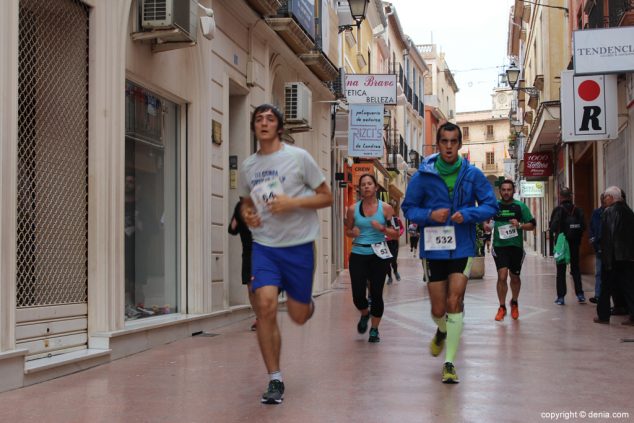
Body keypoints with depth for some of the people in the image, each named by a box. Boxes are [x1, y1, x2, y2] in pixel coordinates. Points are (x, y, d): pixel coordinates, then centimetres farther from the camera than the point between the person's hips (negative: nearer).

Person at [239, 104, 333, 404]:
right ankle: (275, 381, -3)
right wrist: (247, 214, 0)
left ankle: (306, 303, 46)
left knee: (299, 316, 5)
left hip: (298, 245, -2)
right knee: (265, 305, -16)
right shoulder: (248, 166, 8)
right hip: (264, 245, 2)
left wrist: (292, 202, -16)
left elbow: (326, 197, -1)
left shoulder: (298, 157, -4)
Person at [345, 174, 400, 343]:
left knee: (376, 293, 0)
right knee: (358, 295, -4)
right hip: (358, 255, 1)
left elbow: (396, 234, 1)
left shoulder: (385, 208, 0)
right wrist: (353, 232, -6)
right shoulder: (353, 209, 4)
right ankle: (365, 314, 32)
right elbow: (347, 231, 16)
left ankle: (374, 329, 21)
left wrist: (382, 228, -16)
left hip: (378, 255, -1)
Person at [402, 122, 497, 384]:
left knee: (454, 303, -10)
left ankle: (449, 362, 0)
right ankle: (442, 331, 45)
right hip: (433, 249, 1)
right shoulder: (423, 175, -3)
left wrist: (467, 214, -17)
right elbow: (408, 208, 3)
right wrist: (430, 215, -16)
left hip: (462, 248, -1)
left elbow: (491, 205, 1)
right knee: (438, 309, 8)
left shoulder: (473, 175, -3)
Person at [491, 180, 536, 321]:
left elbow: (532, 225, 3)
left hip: (516, 246, 1)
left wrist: (520, 225, -16)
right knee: (502, 276, -15)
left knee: (515, 277, 15)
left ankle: (514, 303, 39)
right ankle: (502, 307, -1)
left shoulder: (520, 206, 0)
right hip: (500, 246, -1)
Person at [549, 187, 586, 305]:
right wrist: (577, 236, 10)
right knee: (575, 269, 14)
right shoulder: (578, 210, -2)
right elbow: (583, 227, -3)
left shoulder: (558, 210, -11)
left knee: (561, 270, 5)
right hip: (574, 243, 3)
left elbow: (553, 227, -14)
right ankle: (580, 295, 9)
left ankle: (560, 297, 3)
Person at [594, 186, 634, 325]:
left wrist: (605, 256, -12)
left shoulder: (608, 212, -12)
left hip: (612, 256, -6)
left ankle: (603, 316, 11)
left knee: (606, 287, 6)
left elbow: (606, 237, -15)